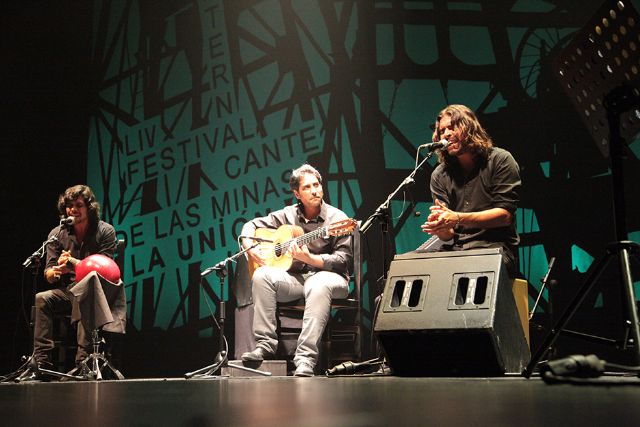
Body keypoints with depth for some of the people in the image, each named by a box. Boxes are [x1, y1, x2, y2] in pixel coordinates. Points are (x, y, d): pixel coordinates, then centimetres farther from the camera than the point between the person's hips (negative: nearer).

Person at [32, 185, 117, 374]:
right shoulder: (57, 234, 6)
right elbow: (49, 276, 2)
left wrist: (72, 263, -22)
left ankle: (82, 363, -37)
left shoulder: (105, 231, -3)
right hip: (67, 291, 4)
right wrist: (57, 271, -23)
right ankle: (41, 362, -28)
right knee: (42, 298, -24)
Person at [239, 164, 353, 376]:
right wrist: (250, 247, -5)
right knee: (262, 275, -25)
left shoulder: (337, 219, -4)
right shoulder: (288, 215, 8)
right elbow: (251, 225, 16)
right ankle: (265, 344, -23)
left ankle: (305, 357, -43)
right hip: (294, 277, 4)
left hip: (326, 275, -4)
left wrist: (309, 258, -22)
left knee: (319, 286, -40)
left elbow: (343, 261, -10)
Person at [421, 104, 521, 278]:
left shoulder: (500, 160, 2)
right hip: (455, 249, 4)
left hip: (495, 246, -4)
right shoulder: (439, 175, 13)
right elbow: (447, 235, 6)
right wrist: (440, 229, -20)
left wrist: (458, 218, -21)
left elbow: (505, 215, -8)